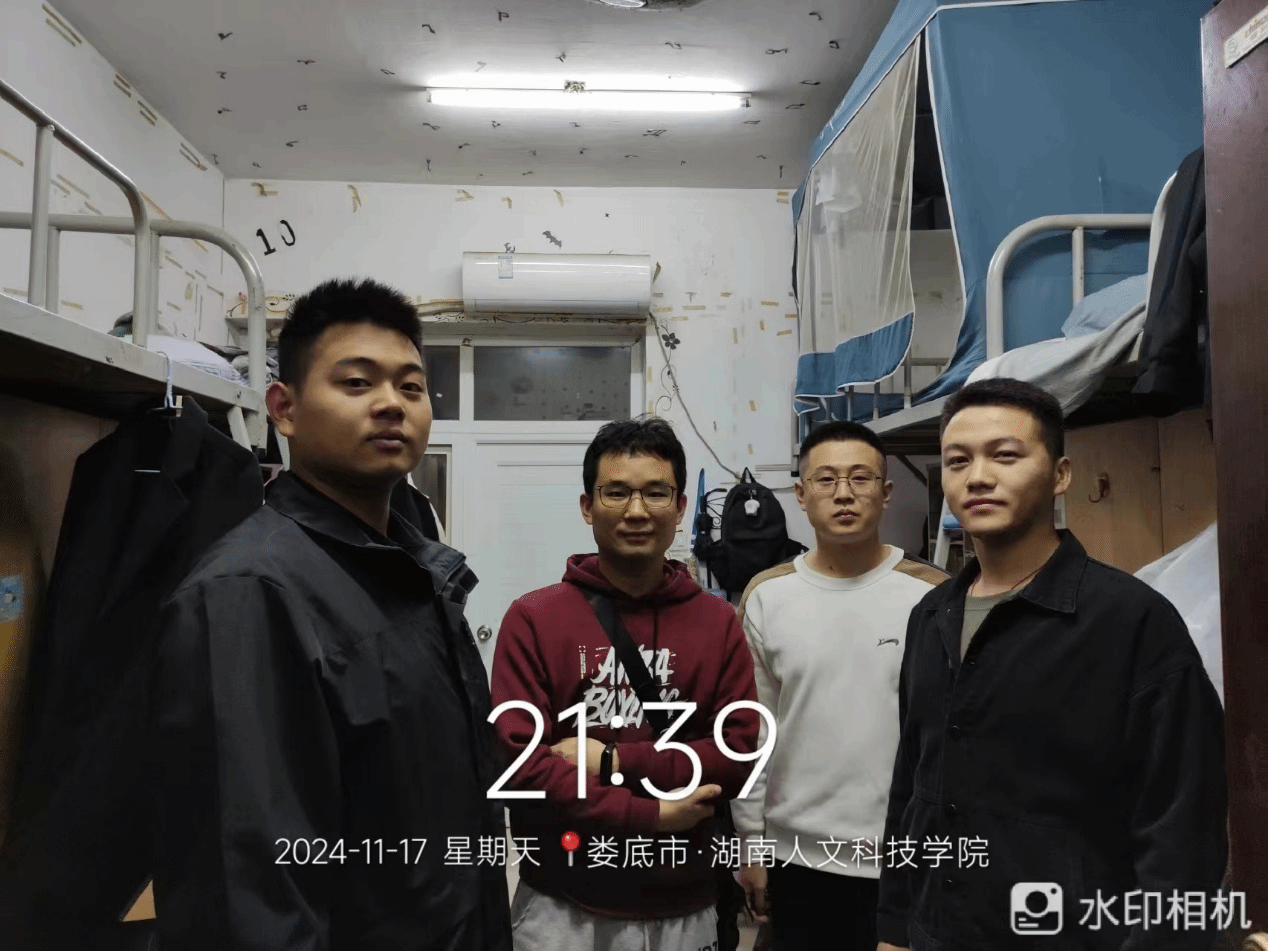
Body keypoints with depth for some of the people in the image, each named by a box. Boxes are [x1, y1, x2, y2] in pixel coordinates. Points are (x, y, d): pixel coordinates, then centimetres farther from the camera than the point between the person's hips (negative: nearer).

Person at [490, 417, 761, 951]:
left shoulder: (719, 622, -1)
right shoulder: (532, 619, -8)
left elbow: (739, 753, -6)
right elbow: (519, 758, -13)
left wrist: (614, 761, -15)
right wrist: (651, 813, -16)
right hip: (563, 907, -2)